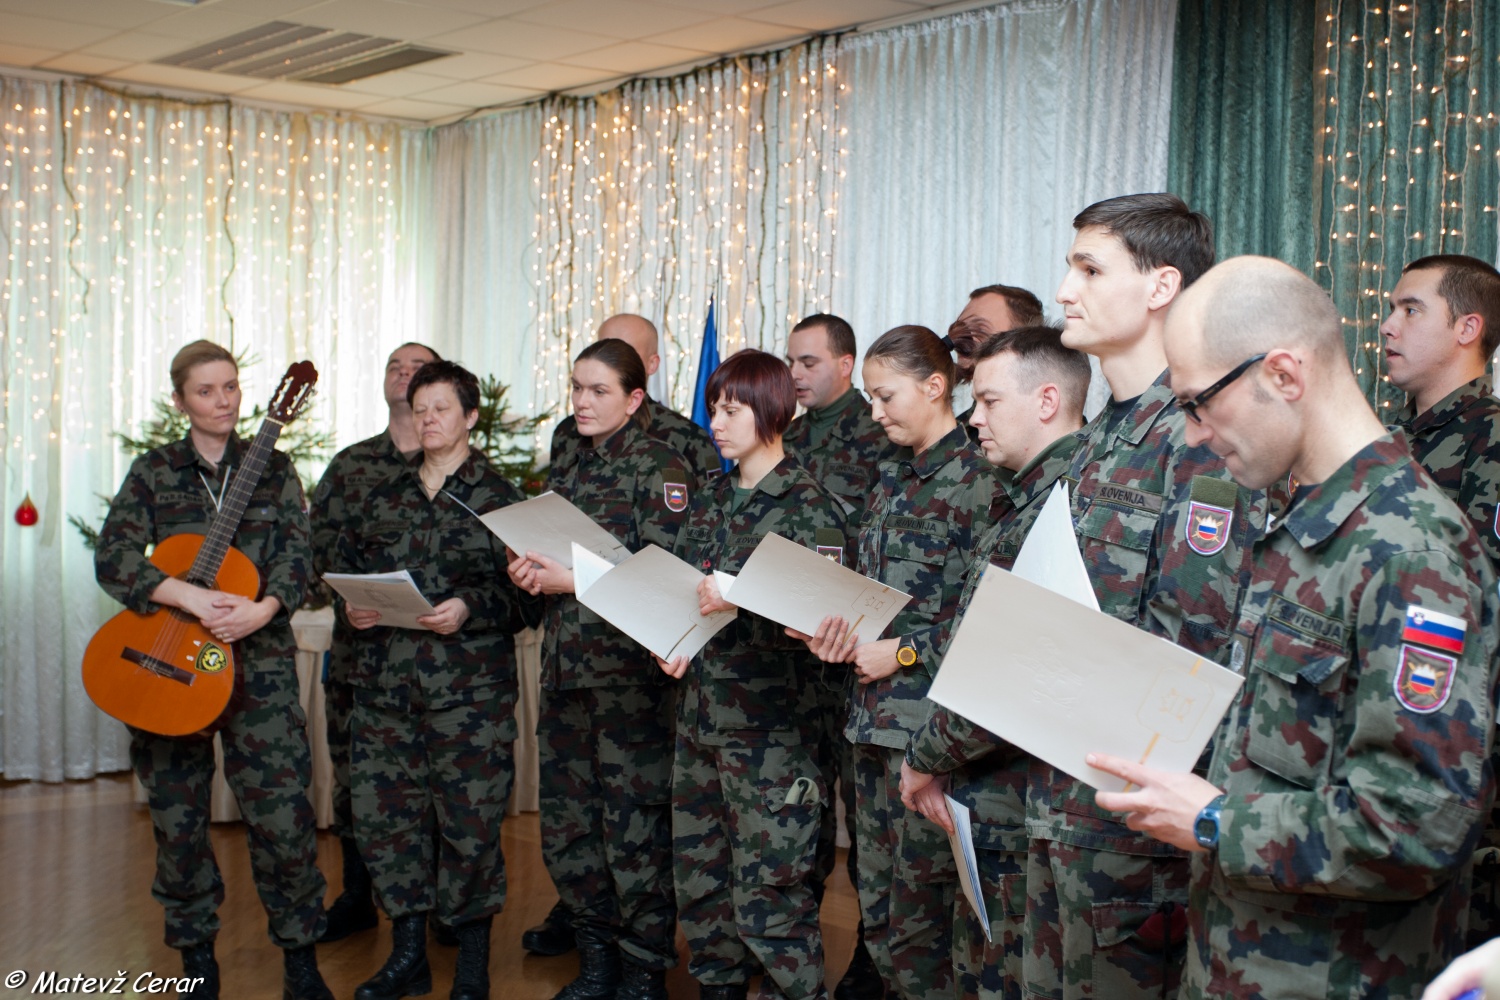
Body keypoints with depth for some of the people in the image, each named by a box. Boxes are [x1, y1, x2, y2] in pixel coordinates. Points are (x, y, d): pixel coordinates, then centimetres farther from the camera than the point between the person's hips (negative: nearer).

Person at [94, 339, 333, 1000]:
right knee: (178, 816, 8)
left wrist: (262, 609, -21)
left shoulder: (273, 469, 8)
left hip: (258, 658, -1)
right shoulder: (153, 471, 6)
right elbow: (112, 558, -5)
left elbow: (296, 555, -2)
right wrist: (189, 597, -19)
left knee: (282, 812, -6)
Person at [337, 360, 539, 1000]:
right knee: (382, 815, 7)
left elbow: (528, 594, -5)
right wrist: (352, 609, 3)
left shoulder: (500, 500, 0)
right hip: (386, 685, 5)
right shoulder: (385, 500, 14)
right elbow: (348, 570, 23)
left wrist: (471, 609, -19)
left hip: (470, 690, -5)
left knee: (470, 823, -2)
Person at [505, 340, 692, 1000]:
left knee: (634, 831, -3)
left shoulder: (658, 469, -5)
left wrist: (575, 580, -17)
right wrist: (532, 572, 2)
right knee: (565, 826, 11)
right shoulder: (570, 472, 16)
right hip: (567, 668, 7)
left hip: (630, 669, -7)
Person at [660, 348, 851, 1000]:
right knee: (697, 875, 13)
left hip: (770, 725, -7)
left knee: (766, 893, -5)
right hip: (699, 714, 7)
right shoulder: (711, 500, 12)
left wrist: (739, 603, -27)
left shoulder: (809, 507, -8)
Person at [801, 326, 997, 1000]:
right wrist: (840, 631, 1)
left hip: (930, 711, -8)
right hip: (874, 710, 8)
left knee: (919, 901, 0)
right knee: (875, 899, 14)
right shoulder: (893, 477, 15)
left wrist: (902, 653, -14)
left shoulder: (974, 478, -10)